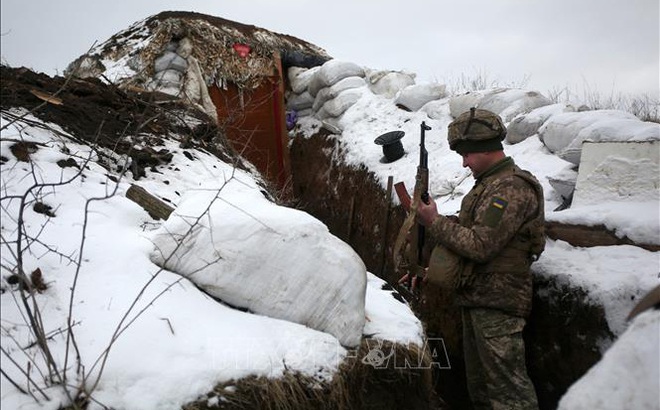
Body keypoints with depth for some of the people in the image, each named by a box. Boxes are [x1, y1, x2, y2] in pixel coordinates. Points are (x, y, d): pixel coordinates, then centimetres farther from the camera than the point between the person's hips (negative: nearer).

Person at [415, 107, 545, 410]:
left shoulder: (511, 188, -16)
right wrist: (434, 266, 10)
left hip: (497, 303, -10)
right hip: (476, 299, 10)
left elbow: (479, 246, -22)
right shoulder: (489, 183, 15)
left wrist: (434, 221, -12)